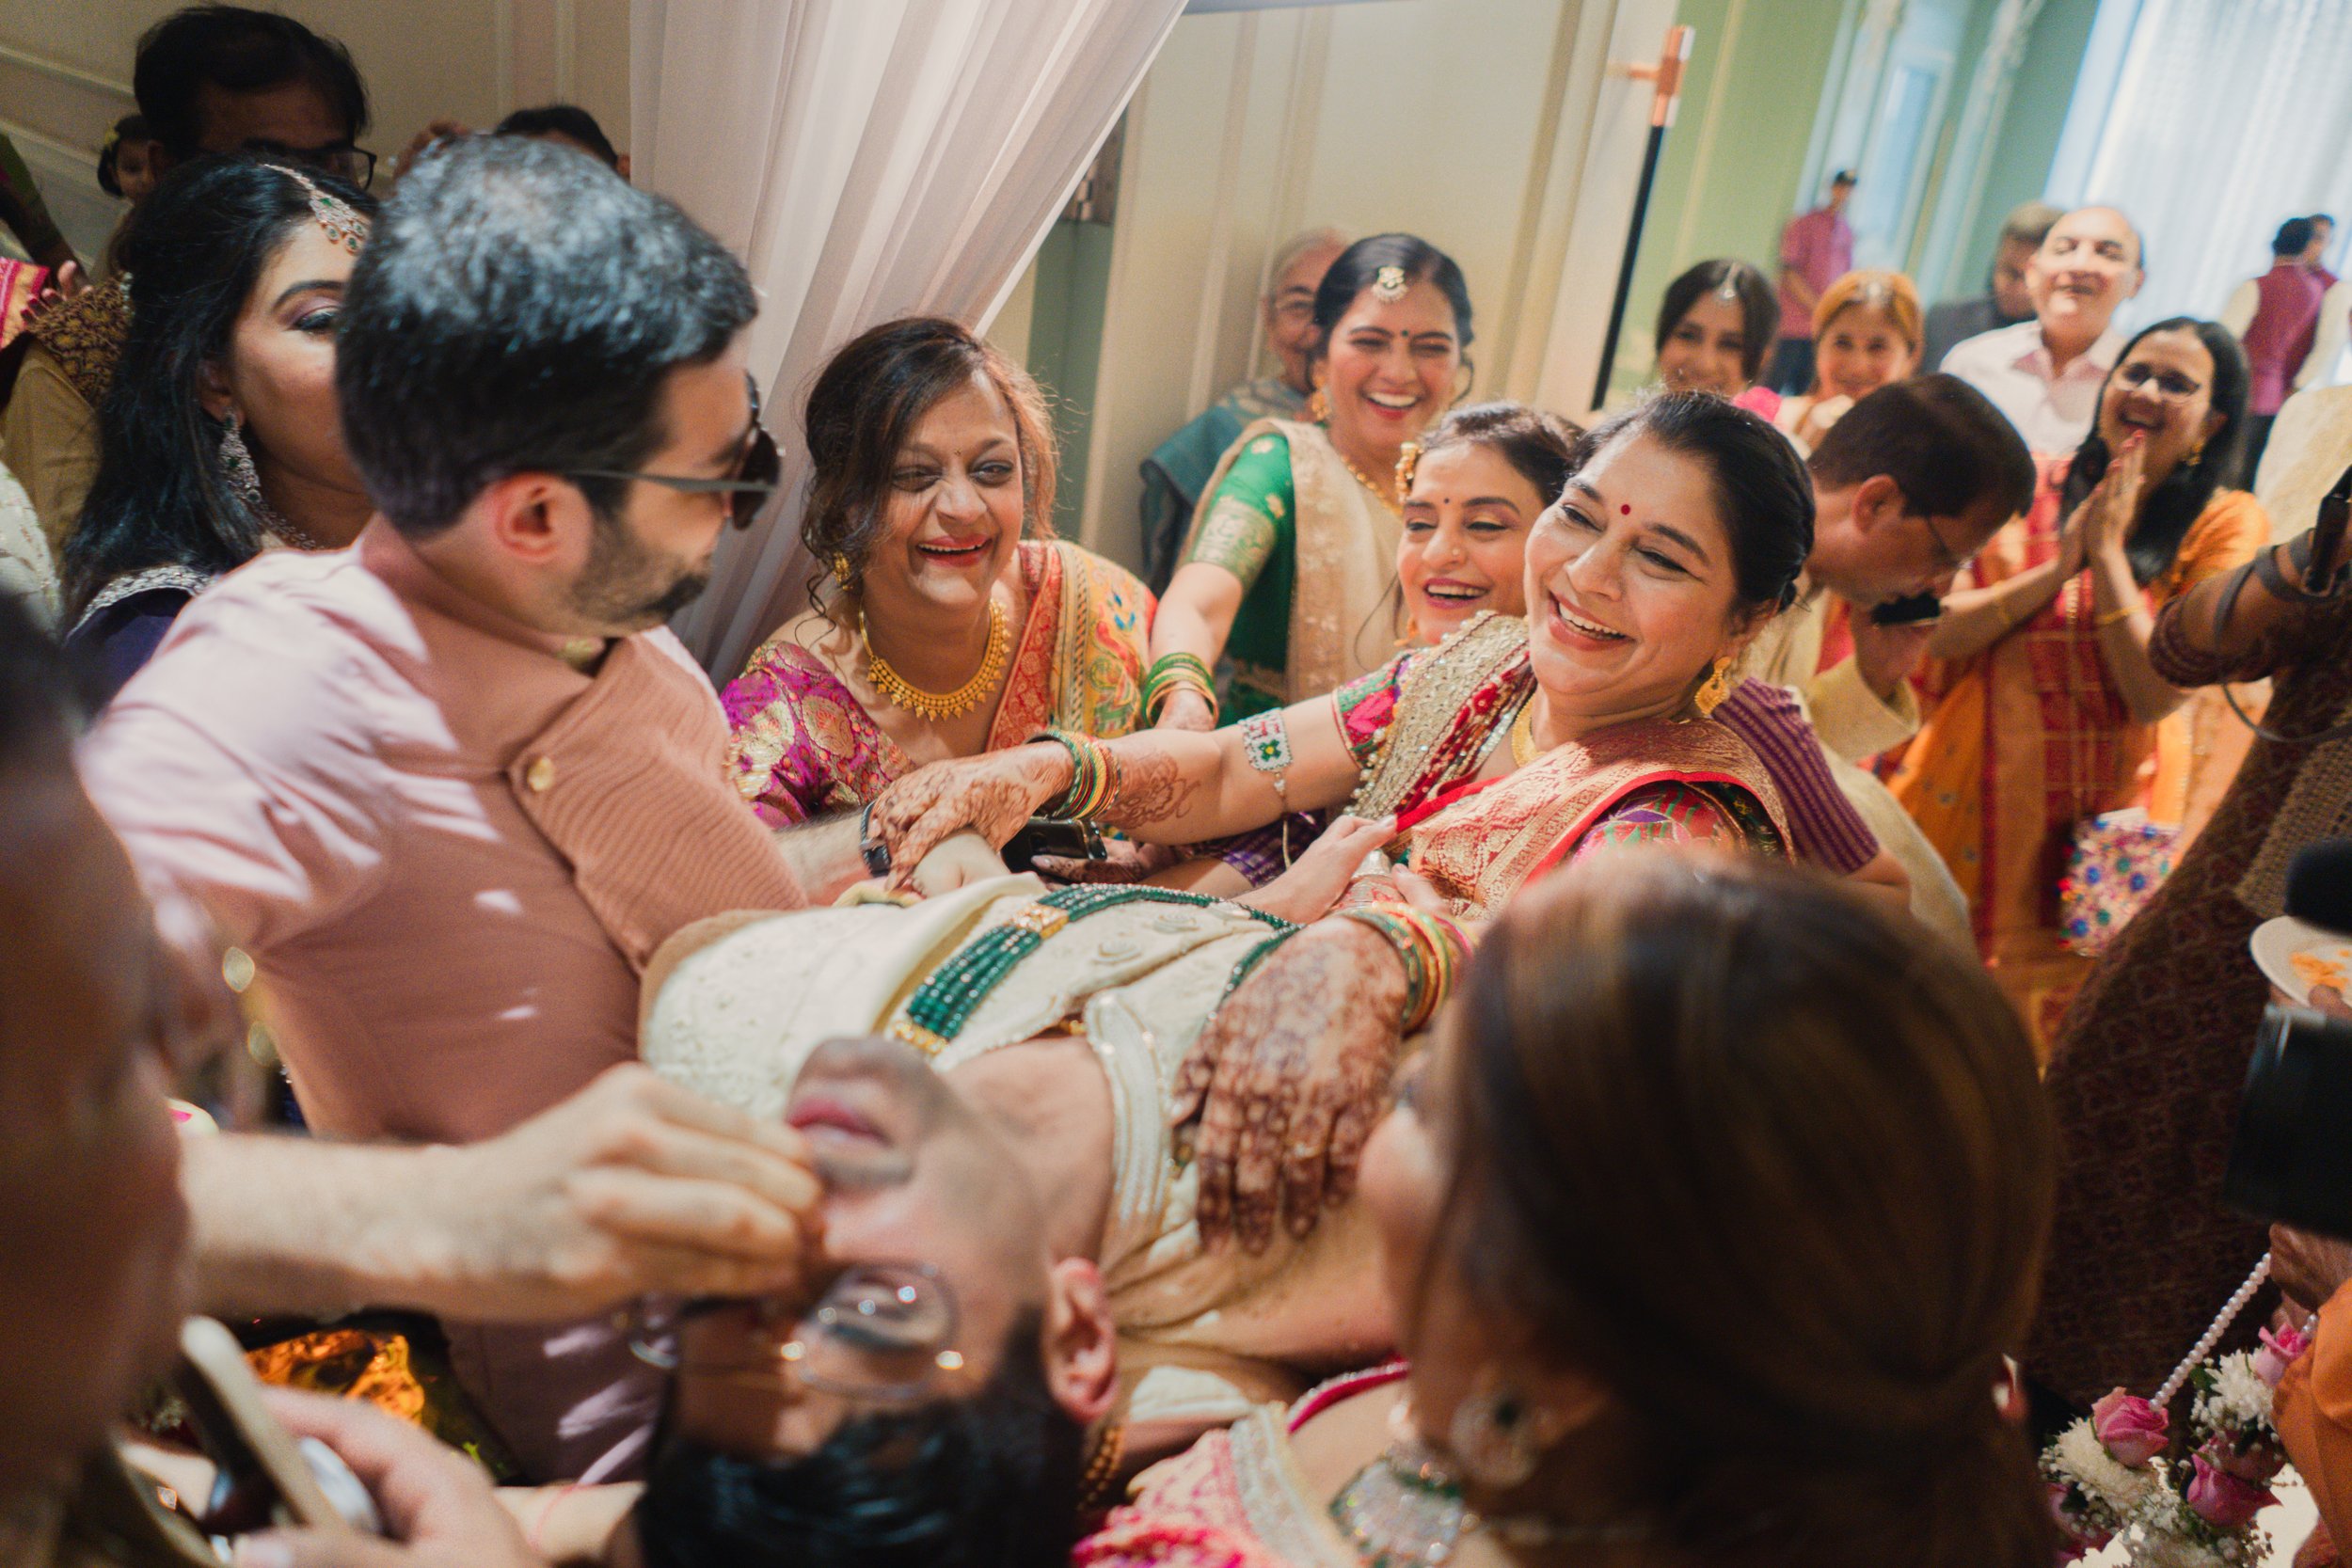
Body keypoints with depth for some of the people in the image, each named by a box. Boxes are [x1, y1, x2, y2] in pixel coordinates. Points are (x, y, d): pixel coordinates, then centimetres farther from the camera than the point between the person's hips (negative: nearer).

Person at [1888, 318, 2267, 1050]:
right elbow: (1936, 635, -5)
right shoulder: (2027, 486, 3)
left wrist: (2108, 548, -13)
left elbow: (2157, 693, -13)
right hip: (1968, 802, 1)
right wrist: (2060, 565, -13)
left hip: (2096, 825, 0)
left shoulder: (2227, 524, -1)